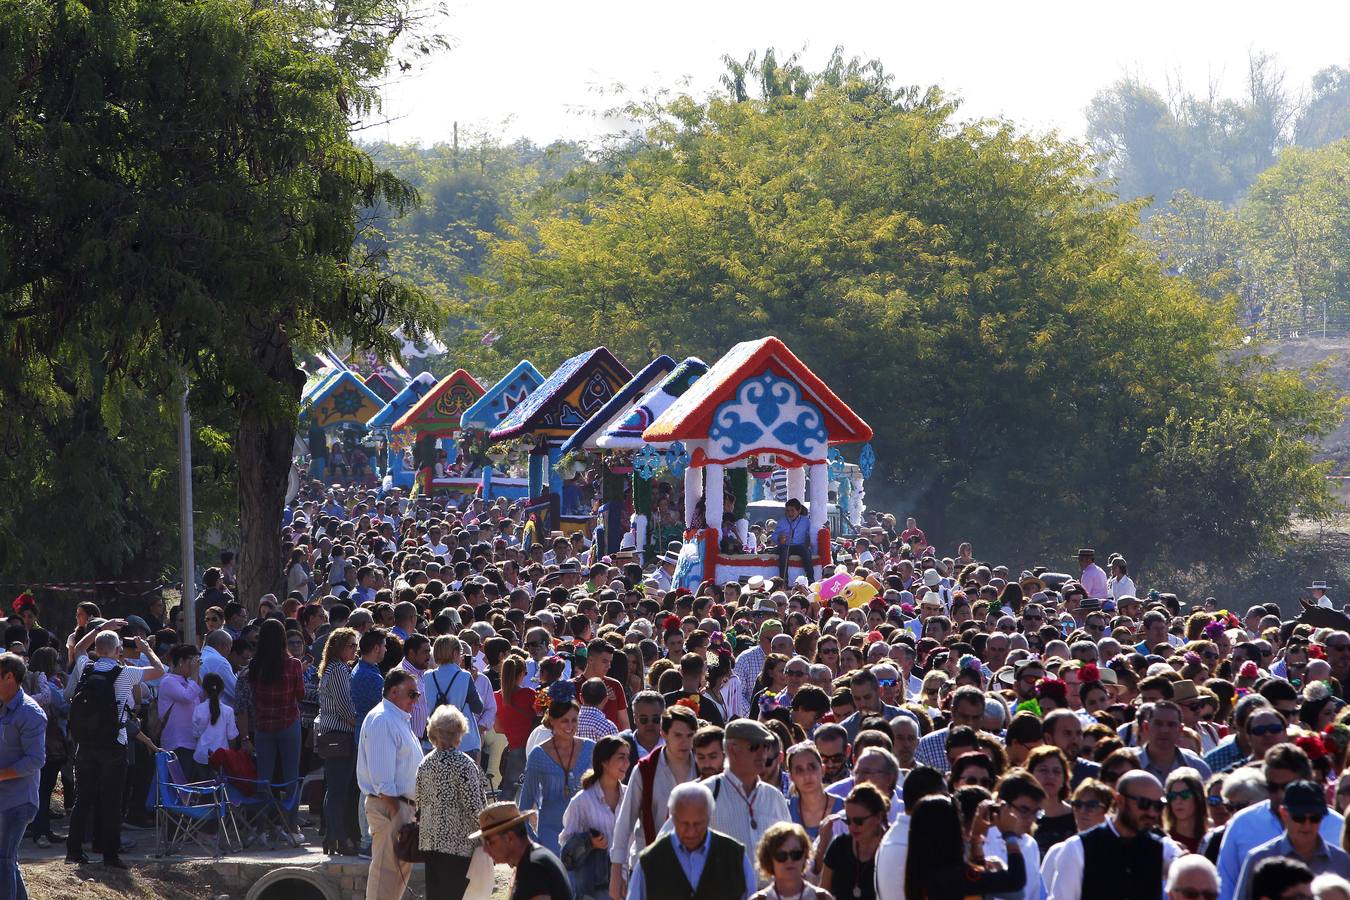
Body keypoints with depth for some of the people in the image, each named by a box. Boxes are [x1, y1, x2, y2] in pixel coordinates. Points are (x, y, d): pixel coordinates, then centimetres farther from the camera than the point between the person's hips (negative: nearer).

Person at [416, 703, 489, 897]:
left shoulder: (424, 764, 5)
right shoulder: (463, 764, -14)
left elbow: (418, 801, 12)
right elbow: (474, 806, -14)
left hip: (430, 837, 6)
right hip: (459, 841, -6)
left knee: (434, 890, 10)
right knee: (455, 893, -4)